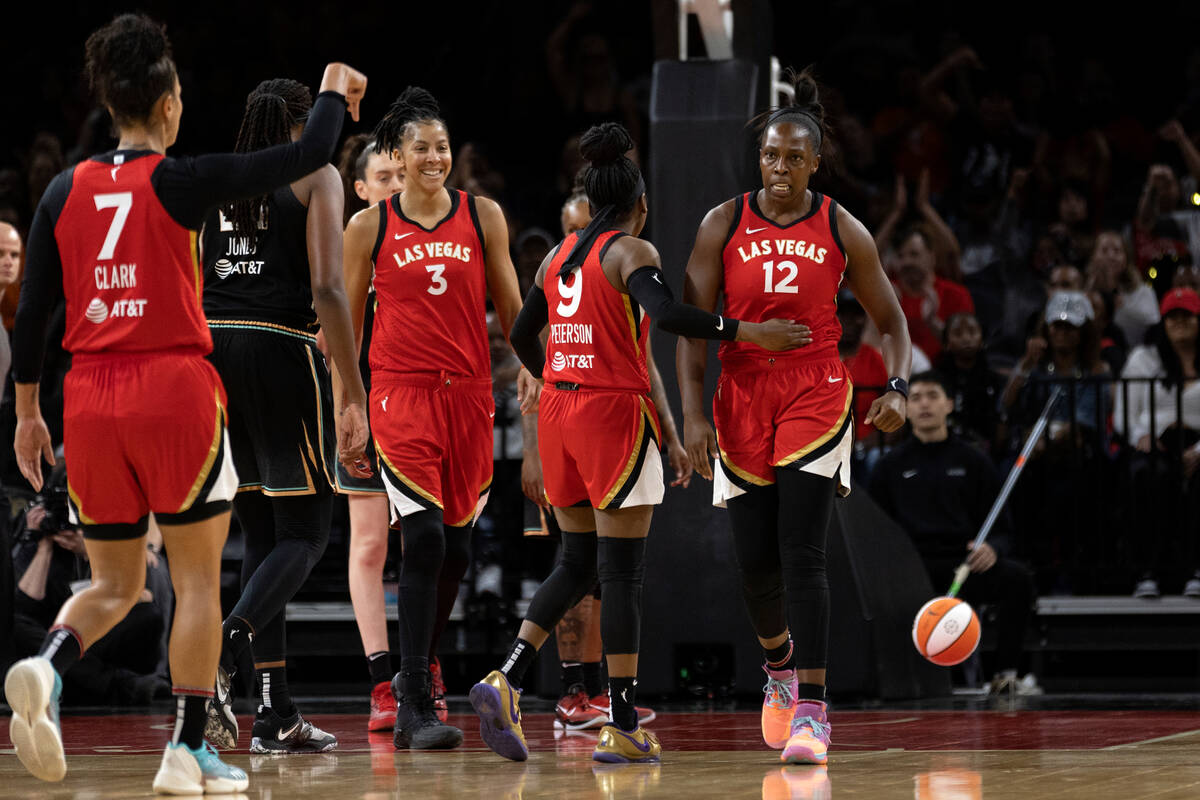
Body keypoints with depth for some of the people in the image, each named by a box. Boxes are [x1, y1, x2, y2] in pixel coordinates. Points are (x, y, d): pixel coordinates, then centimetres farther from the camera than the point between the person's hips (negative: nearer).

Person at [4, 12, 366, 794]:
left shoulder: (65, 192, 7)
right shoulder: (179, 182, -6)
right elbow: (309, 155, -3)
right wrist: (335, 92, 16)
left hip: (91, 398, 4)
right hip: (174, 386, -4)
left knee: (115, 585, 13)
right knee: (198, 578, 8)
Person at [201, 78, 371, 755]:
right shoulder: (316, 176, 1)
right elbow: (327, 288, -11)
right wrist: (354, 391, -11)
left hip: (212, 347, 6)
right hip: (282, 349, -6)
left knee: (263, 533, 12)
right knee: (305, 533, 1)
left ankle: (277, 716, 10)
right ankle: (221, 659, -23)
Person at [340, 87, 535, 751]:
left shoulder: (483, 216, 6)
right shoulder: (368, 228, 2)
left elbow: (508, 305, 11)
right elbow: (348, 321, 9)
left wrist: (528, 368, -5)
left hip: (468, 394, 3)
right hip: (401, 391, -3)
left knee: (456, 548, 8)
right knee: (424, 535, -17)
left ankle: (412, 676, 29)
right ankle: (416, 708, -15)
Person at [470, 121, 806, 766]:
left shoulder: (559, 255, 12)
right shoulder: (631, 251, -9)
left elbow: (522, 336, 20)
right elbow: (666, 314, -27)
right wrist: (748, 333, -26)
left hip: (559, 412, 7)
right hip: (614, 412, -7)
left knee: (577, 564, 15)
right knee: (621, 573, -3)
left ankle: (503, 682, -2)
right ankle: (623, 730, -2)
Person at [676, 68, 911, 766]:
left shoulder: (842, 231, 1)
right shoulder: (725, 225, 2)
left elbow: (891, 320, 10)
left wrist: (898, 389, -7)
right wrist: (693, 413, -8)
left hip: (816, 394, -2)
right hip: (742, 396, 2)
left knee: (802, 553, -14)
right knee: (755, 559, 3)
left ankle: (812, 709, -13)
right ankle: (780, 666, 33)